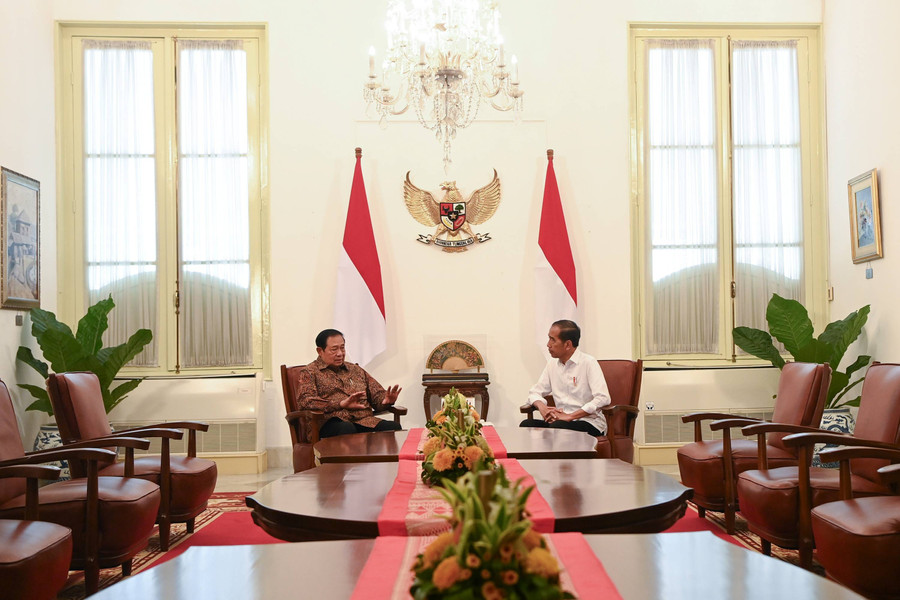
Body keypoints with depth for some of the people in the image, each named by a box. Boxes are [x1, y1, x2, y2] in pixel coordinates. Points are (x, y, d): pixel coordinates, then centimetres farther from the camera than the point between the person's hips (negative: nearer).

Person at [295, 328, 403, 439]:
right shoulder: (309, 372, 12)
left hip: (365, 420, 4)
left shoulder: (356, 370, 29)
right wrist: (341, 404, -16)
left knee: (394, 428, -27)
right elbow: (305, 401, -5)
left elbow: (377, 393, 28)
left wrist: (385, 400, 1)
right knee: (347, 429, -41)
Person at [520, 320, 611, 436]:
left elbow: (603, 399, -18)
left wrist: (570, 416, -21)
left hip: (589, 423, -5)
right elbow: (534, 392, 17)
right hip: (561, 419, 5)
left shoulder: (588, 363, -6)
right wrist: (542, 407, -9)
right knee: (526, 424, -22)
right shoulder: (552, 363, 14)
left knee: (557, 427, -36)